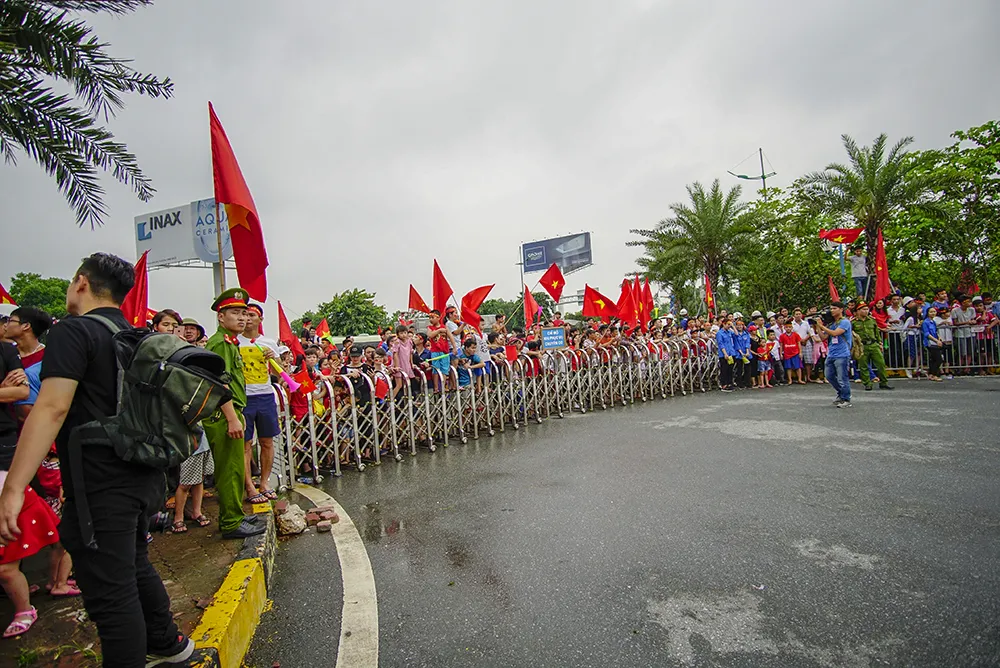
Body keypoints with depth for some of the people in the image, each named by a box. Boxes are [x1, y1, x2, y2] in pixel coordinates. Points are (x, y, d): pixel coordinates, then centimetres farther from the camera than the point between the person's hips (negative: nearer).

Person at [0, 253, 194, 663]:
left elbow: (52, 408, -22)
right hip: (144, 477, 9)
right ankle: (167, 645, 40)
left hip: (101, 487, -9)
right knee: (135, 567, 25)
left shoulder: (72, 332, -11)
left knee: (110, 593, 2)